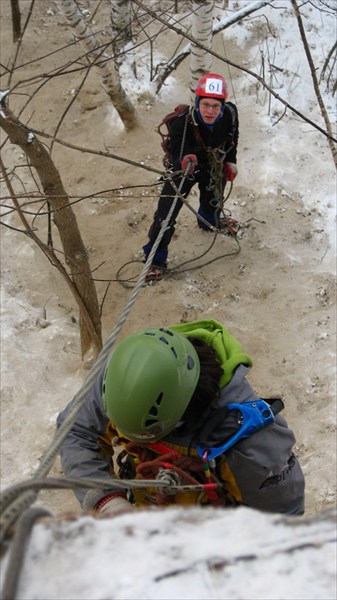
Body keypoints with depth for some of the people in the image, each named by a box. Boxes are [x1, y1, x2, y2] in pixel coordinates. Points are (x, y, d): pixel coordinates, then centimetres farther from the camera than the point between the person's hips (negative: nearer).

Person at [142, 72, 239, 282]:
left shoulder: (230, 114, -27)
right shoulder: (182, 123, -40)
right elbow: (176, 156, -42)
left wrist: (231, 161, 3)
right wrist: (184, 162, -65)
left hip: (214, 166, 4)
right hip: (184, 169, -4)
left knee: (213, 201, 29)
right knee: (166, 214, -11)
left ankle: (210, 222, 66)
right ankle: (156, 260, 8)